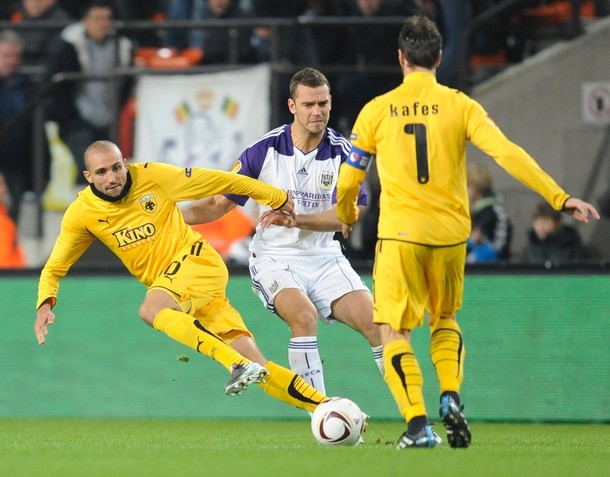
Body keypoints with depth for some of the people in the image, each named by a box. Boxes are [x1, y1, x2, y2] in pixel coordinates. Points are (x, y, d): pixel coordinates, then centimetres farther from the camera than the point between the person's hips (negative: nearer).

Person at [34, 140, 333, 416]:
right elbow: (54, 268, 7)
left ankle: (240, 366, -42)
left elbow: (217, 181, 0)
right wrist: (45, 304, -15)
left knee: (151, 310, -34)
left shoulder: (152, 176, -10)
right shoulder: (81, 213, -1)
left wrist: (278, 198, 7)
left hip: (197, 260, -4)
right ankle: (324, 406, -6)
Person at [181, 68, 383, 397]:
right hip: (274, 258, -2)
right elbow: (221, 203, 3)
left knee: (373, 319, -15)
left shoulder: (343, 153, -5)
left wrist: (296, 219, -27)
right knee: (304, 314, -31)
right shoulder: (264, 150, -6)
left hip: (325, 259, 2)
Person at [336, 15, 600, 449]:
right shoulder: (459, 105, 0)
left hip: (400, 234, -2)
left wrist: (347, 217, 30)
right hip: (450, 234, 2)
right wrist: (560, 198, -8)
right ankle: (451, 397, 1)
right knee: (444, 319, 24)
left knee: (394, 333, 2)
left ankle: (418, 423, -15)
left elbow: (348, 182, 8)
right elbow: (508, 154, -10)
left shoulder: (377, 111, 1)